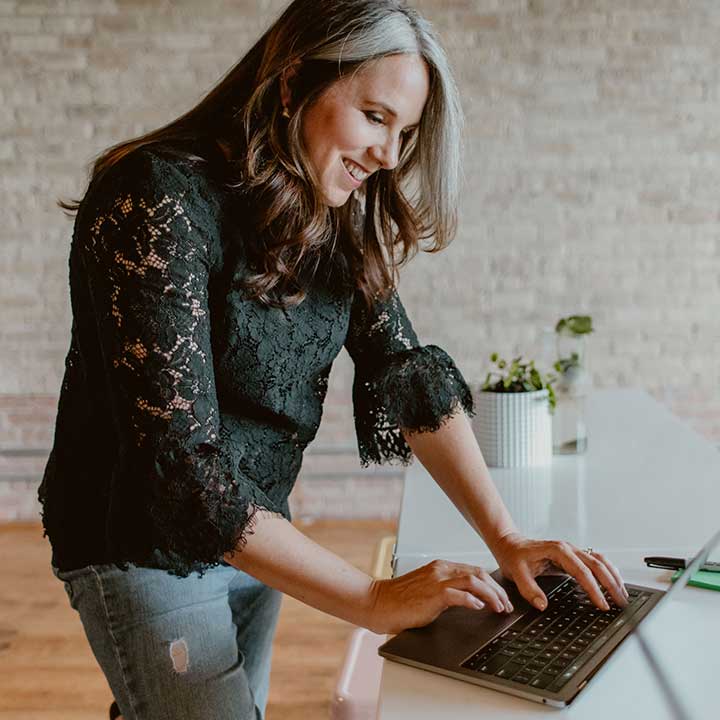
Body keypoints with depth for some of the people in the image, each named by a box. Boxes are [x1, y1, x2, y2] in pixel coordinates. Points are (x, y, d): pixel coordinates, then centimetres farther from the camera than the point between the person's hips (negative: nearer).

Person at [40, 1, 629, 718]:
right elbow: (181, 464, -29)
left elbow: (408, 372, -5)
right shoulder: (162, 205, -25)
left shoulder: (339, 219, -2)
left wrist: (505, 537, -14)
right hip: (145, 545, -6)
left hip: (257, 535, 7)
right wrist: (373, 600, -28)